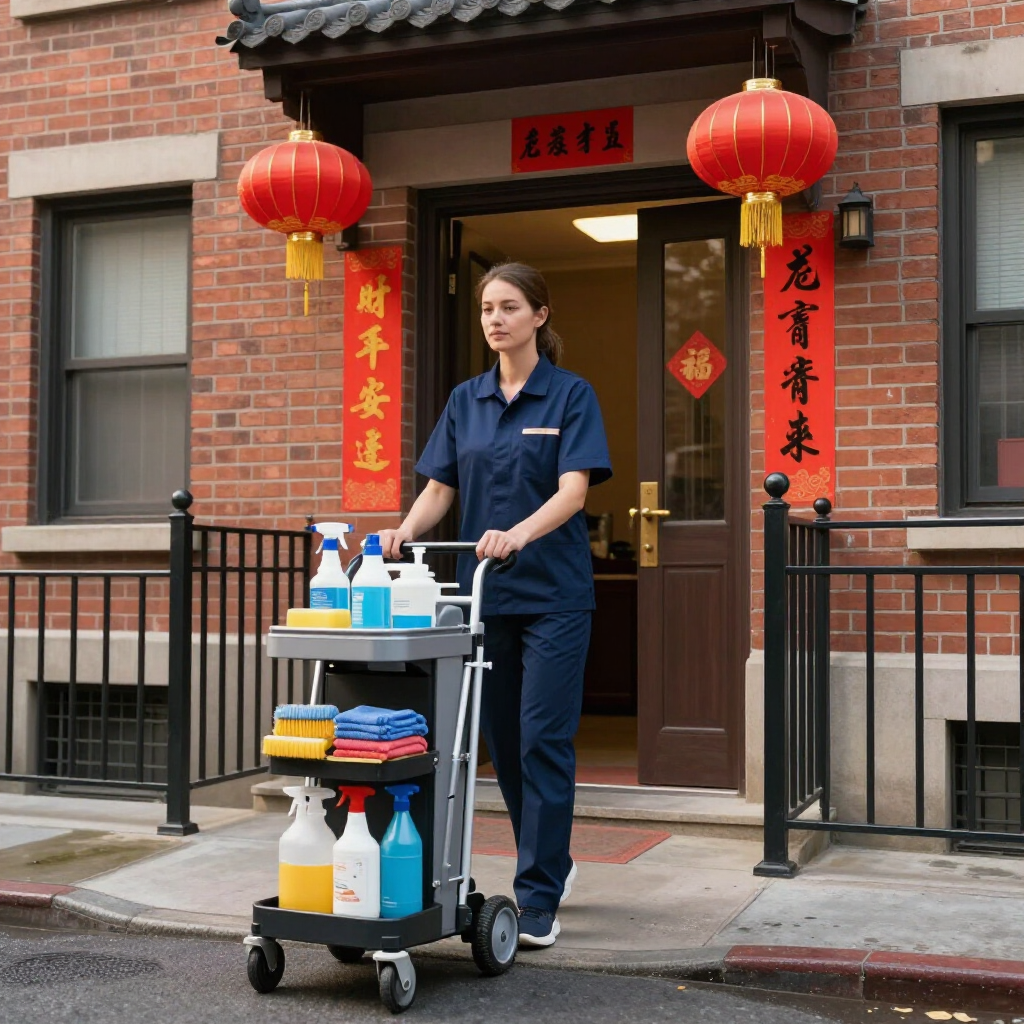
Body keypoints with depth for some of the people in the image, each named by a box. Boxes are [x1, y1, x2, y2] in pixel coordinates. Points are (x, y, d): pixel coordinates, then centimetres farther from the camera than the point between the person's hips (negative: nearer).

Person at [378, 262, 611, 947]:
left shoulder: (571, 395, -4)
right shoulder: (466, 401, 11)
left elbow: (573, 490, -16)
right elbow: (440, 488, 7)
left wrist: (518, 534, -33)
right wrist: (405, 532, -13)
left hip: (553, 592, -5)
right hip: (485, 591, 5)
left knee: (543, 739, -6)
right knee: (504, 739, 11)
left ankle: (539, 901, 1)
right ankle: (553, 864, 31)